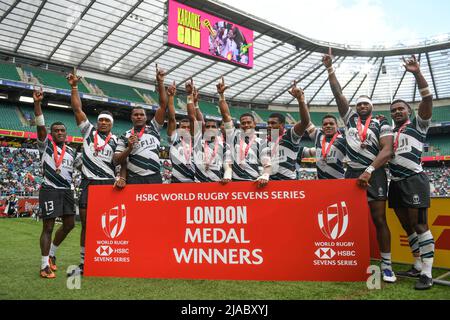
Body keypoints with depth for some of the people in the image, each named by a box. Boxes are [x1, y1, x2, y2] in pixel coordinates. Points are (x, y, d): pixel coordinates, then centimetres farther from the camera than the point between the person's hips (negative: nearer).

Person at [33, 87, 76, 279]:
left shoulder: (71, 152, 17)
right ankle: (45, 265, 4)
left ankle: (51, 253, 30)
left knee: (69, 224, 8)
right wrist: (37, 103, -22)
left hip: (67, 191, 6)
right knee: (48, 227, -4)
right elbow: (40, 125, -12)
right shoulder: (45, 145, 2)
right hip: (50, 190, -6)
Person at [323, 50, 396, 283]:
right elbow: (338, 93, 7)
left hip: (375, 174, -3)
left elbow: (387, 151, -9)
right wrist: (330, 68, 4)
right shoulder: (350, 118, 12)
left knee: (379, 219, -3)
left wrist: (369, 171, -21)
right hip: (352, 173, 3)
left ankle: (387, 265, 6)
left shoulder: (382, 125, 4)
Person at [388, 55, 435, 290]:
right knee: (407, 226, 11)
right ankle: (418, 266, 22)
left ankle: (427, 274, -5)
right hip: (396, 182, 7)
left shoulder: (418, 124, 4)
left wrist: (417, 73, -14)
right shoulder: (390, 133, 20)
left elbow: (427, 98, -8)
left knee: (419, 225, -8)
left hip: (414, 180, -7)